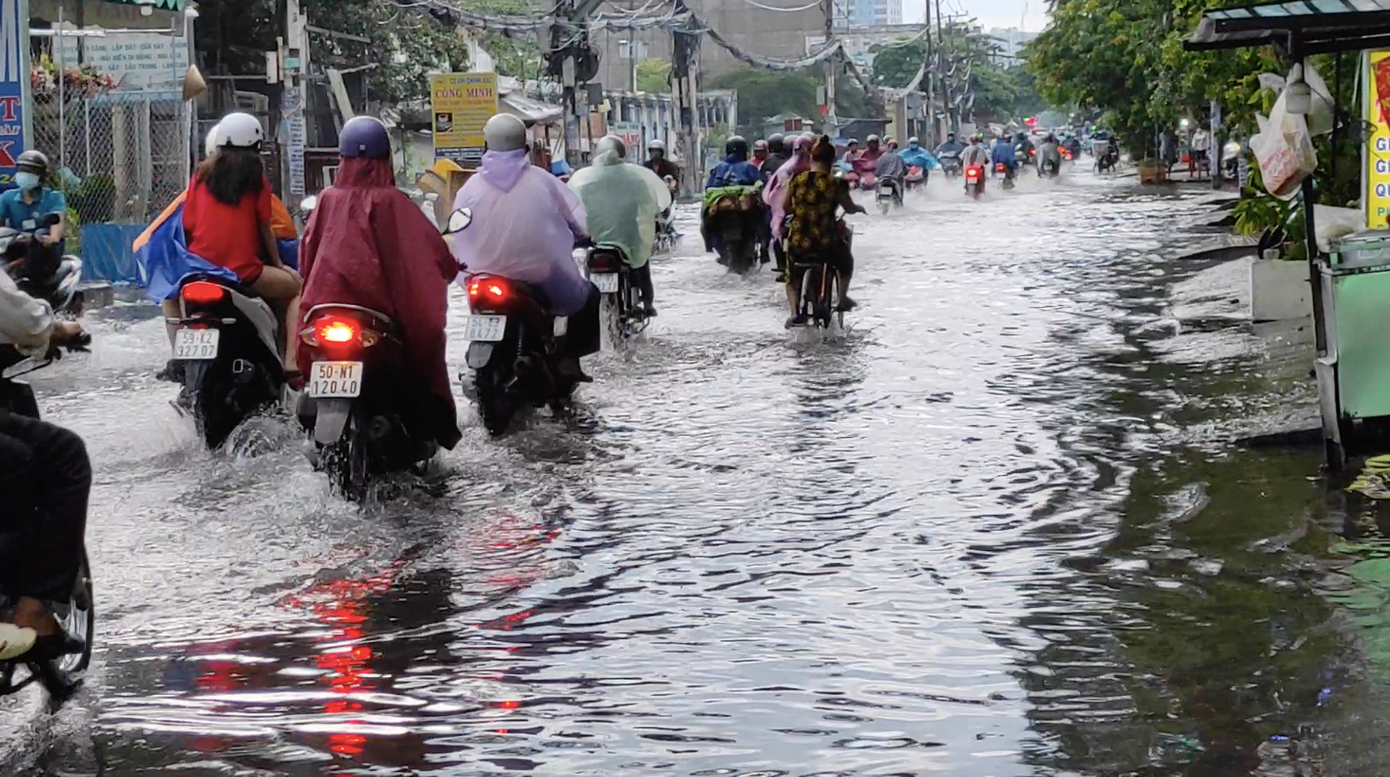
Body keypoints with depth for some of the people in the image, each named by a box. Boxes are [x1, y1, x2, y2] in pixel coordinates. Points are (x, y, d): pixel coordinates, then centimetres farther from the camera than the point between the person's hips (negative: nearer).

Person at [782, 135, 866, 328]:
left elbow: (786, 207, 7)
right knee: (846, 261, 33)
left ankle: (795, 313, 7)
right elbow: (850, 209, 3)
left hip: (798, 244, 1)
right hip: (828, 244, -1)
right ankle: (842, 298, 42)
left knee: (792, 276, 27)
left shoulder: (796, 180, -5)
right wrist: (859, 208, 25)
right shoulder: (836, 184, -11)